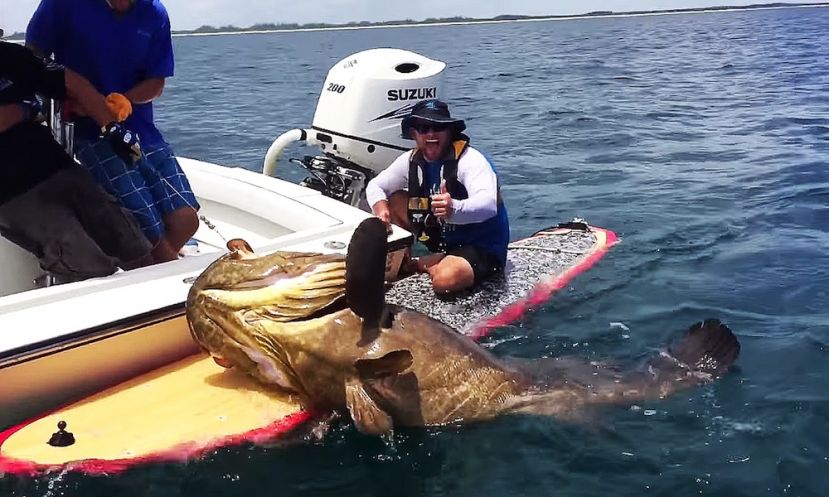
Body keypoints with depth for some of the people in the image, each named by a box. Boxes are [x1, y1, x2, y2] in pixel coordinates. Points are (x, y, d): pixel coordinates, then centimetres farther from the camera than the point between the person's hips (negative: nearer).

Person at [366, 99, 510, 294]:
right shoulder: (411, 160, -4)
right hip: (442, 237, 6)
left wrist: (454, 209, -60)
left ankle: (421, 264, -2)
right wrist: (381, 208, -17)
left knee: (445, 279, -36)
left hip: (482, 246, -6)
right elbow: (375, 186, 6)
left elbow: (488, 205, -39)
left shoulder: (471, 160, -24)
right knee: (394, 200, -1)